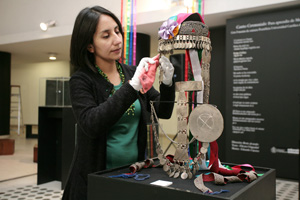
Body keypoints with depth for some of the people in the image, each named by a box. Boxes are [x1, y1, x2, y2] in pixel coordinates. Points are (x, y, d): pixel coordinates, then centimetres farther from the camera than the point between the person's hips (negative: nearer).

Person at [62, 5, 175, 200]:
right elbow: (91, 124, -25)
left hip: (136, 171, 4)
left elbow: (163, 112, 2)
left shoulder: (132, 73, 1)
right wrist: (132, 86, -30)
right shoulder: (81, 80, -10)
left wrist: (167, 83, -17)